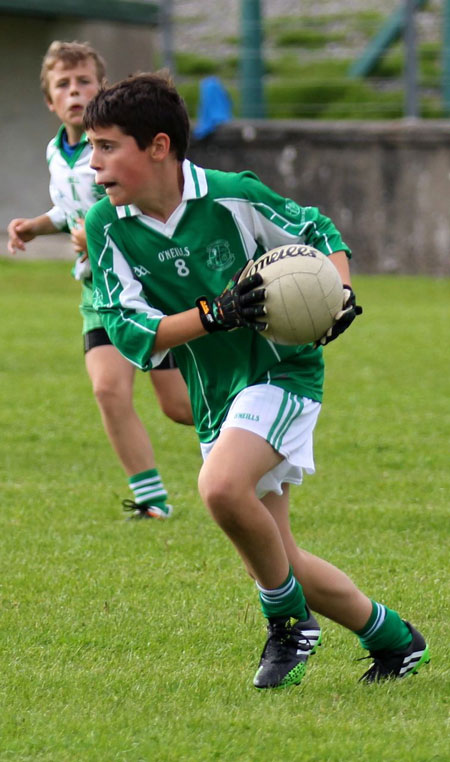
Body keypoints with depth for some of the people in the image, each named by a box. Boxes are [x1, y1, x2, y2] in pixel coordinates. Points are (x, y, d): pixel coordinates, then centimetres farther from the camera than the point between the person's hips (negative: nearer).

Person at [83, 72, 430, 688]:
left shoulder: (232, 197, -13)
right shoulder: (107, 227, -6)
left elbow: (319, 232, 4)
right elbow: (128, 333, -11)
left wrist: (342, 296, -14)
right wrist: (214, 315, -24)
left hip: (283, 370, -6)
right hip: (216, 400, 6)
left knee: (222, 487, -32)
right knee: (278, 562, 9)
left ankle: (289, 619, -9)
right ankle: (392, 637, 30)